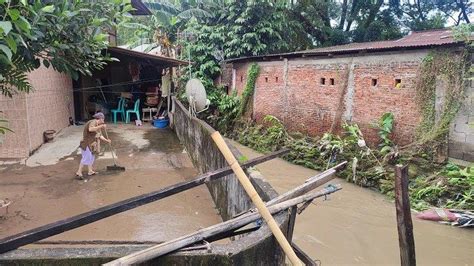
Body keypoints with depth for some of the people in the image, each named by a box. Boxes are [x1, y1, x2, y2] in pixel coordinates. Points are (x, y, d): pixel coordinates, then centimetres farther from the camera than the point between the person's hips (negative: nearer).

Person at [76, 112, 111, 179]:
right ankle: (79, 172, -7)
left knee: (92, 157, 13)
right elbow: (90, 129, -34)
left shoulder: (98, 126, 16)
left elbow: (100, 136, 19)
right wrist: (100, 126, -32)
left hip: (93, 144, 10)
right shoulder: (93, 122, -13)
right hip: (87, 143, -10)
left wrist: (106, 140, 12)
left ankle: (90, 171, 20)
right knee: (86, 157, -11)